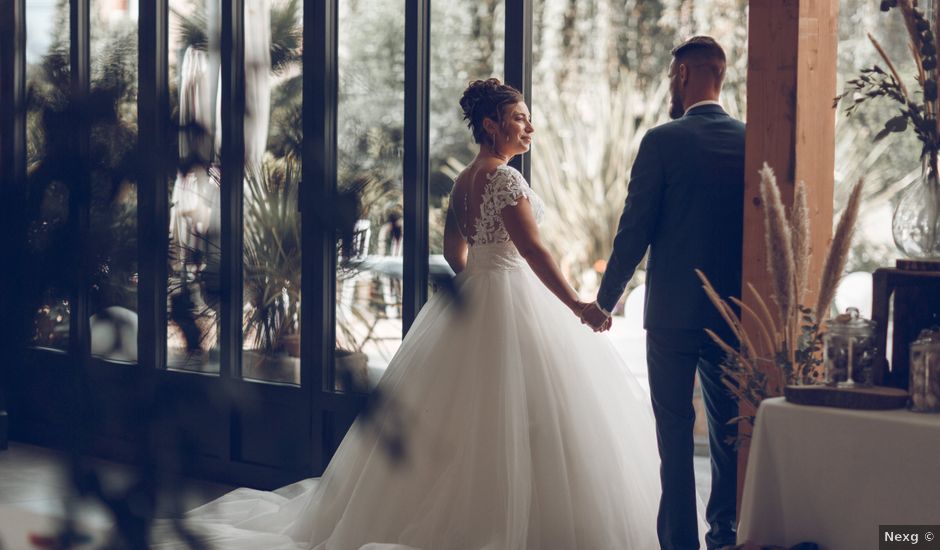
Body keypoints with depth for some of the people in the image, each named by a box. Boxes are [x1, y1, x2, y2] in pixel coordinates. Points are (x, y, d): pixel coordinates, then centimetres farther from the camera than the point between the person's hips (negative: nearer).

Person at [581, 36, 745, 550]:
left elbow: (634, 231, -9)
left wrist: (604, 301, 3)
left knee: (675, 431, 2)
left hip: (672, 312, -4)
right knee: (729, 430, 13)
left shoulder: (662, 141, -9)